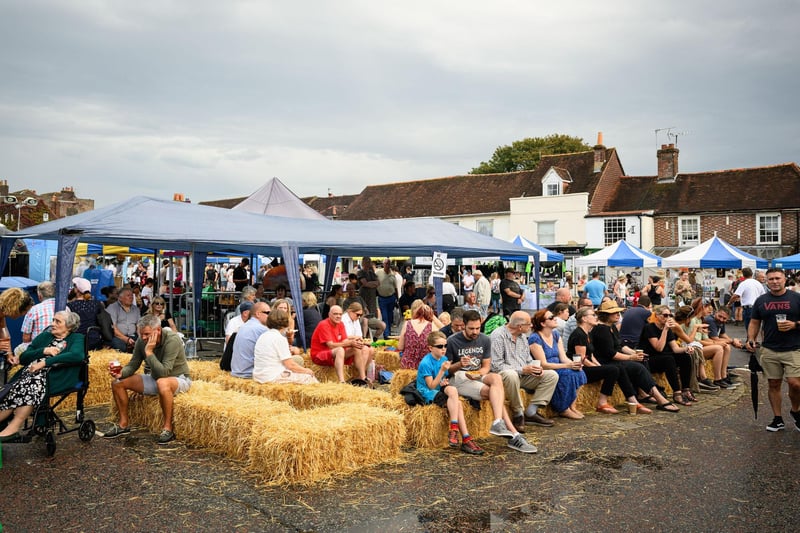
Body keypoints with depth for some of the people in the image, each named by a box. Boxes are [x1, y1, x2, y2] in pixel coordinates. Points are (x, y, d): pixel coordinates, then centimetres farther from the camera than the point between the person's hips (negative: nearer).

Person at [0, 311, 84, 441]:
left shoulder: (76, 338, 10)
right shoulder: (44, 336, 26)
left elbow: (77, 355, -13)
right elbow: (23, 358, 19)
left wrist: (45, 362, -16)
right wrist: (44, 351, 0)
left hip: (57, 377, -5)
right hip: (31, 372, 5)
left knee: (35, 382, -35)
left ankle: (13, 427, -37)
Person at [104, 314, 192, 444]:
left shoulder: (172, 340, -27)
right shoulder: (141, 341, -8)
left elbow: (163, 373, -32)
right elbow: (132, 365, 1)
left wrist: (149, 352, -34)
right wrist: (121, 373, -20)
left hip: (178, 379, -7)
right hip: (154, 378, 7)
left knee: (162, 383, -42)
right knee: (118, 383, -1)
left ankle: (168, 428, -28)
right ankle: (123, 424, 13)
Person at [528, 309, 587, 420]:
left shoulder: (556, 334, 10)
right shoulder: (535, 339, -15)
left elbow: (563, 357, 5)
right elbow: (543, 364, -20)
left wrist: (574, 364, -18)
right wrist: (567, 366, -26)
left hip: (557, 369, 7)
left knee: (579, 372, -18)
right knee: (568, 374, -28)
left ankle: (572, 406, -9)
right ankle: (563, 410, -14)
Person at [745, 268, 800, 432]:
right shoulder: (761, 301, 8)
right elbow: (754, 322, 12)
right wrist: (751, 339, -2)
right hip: (769, 351, 3)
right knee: (774, 385, 7)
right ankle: (777, 419, 18)